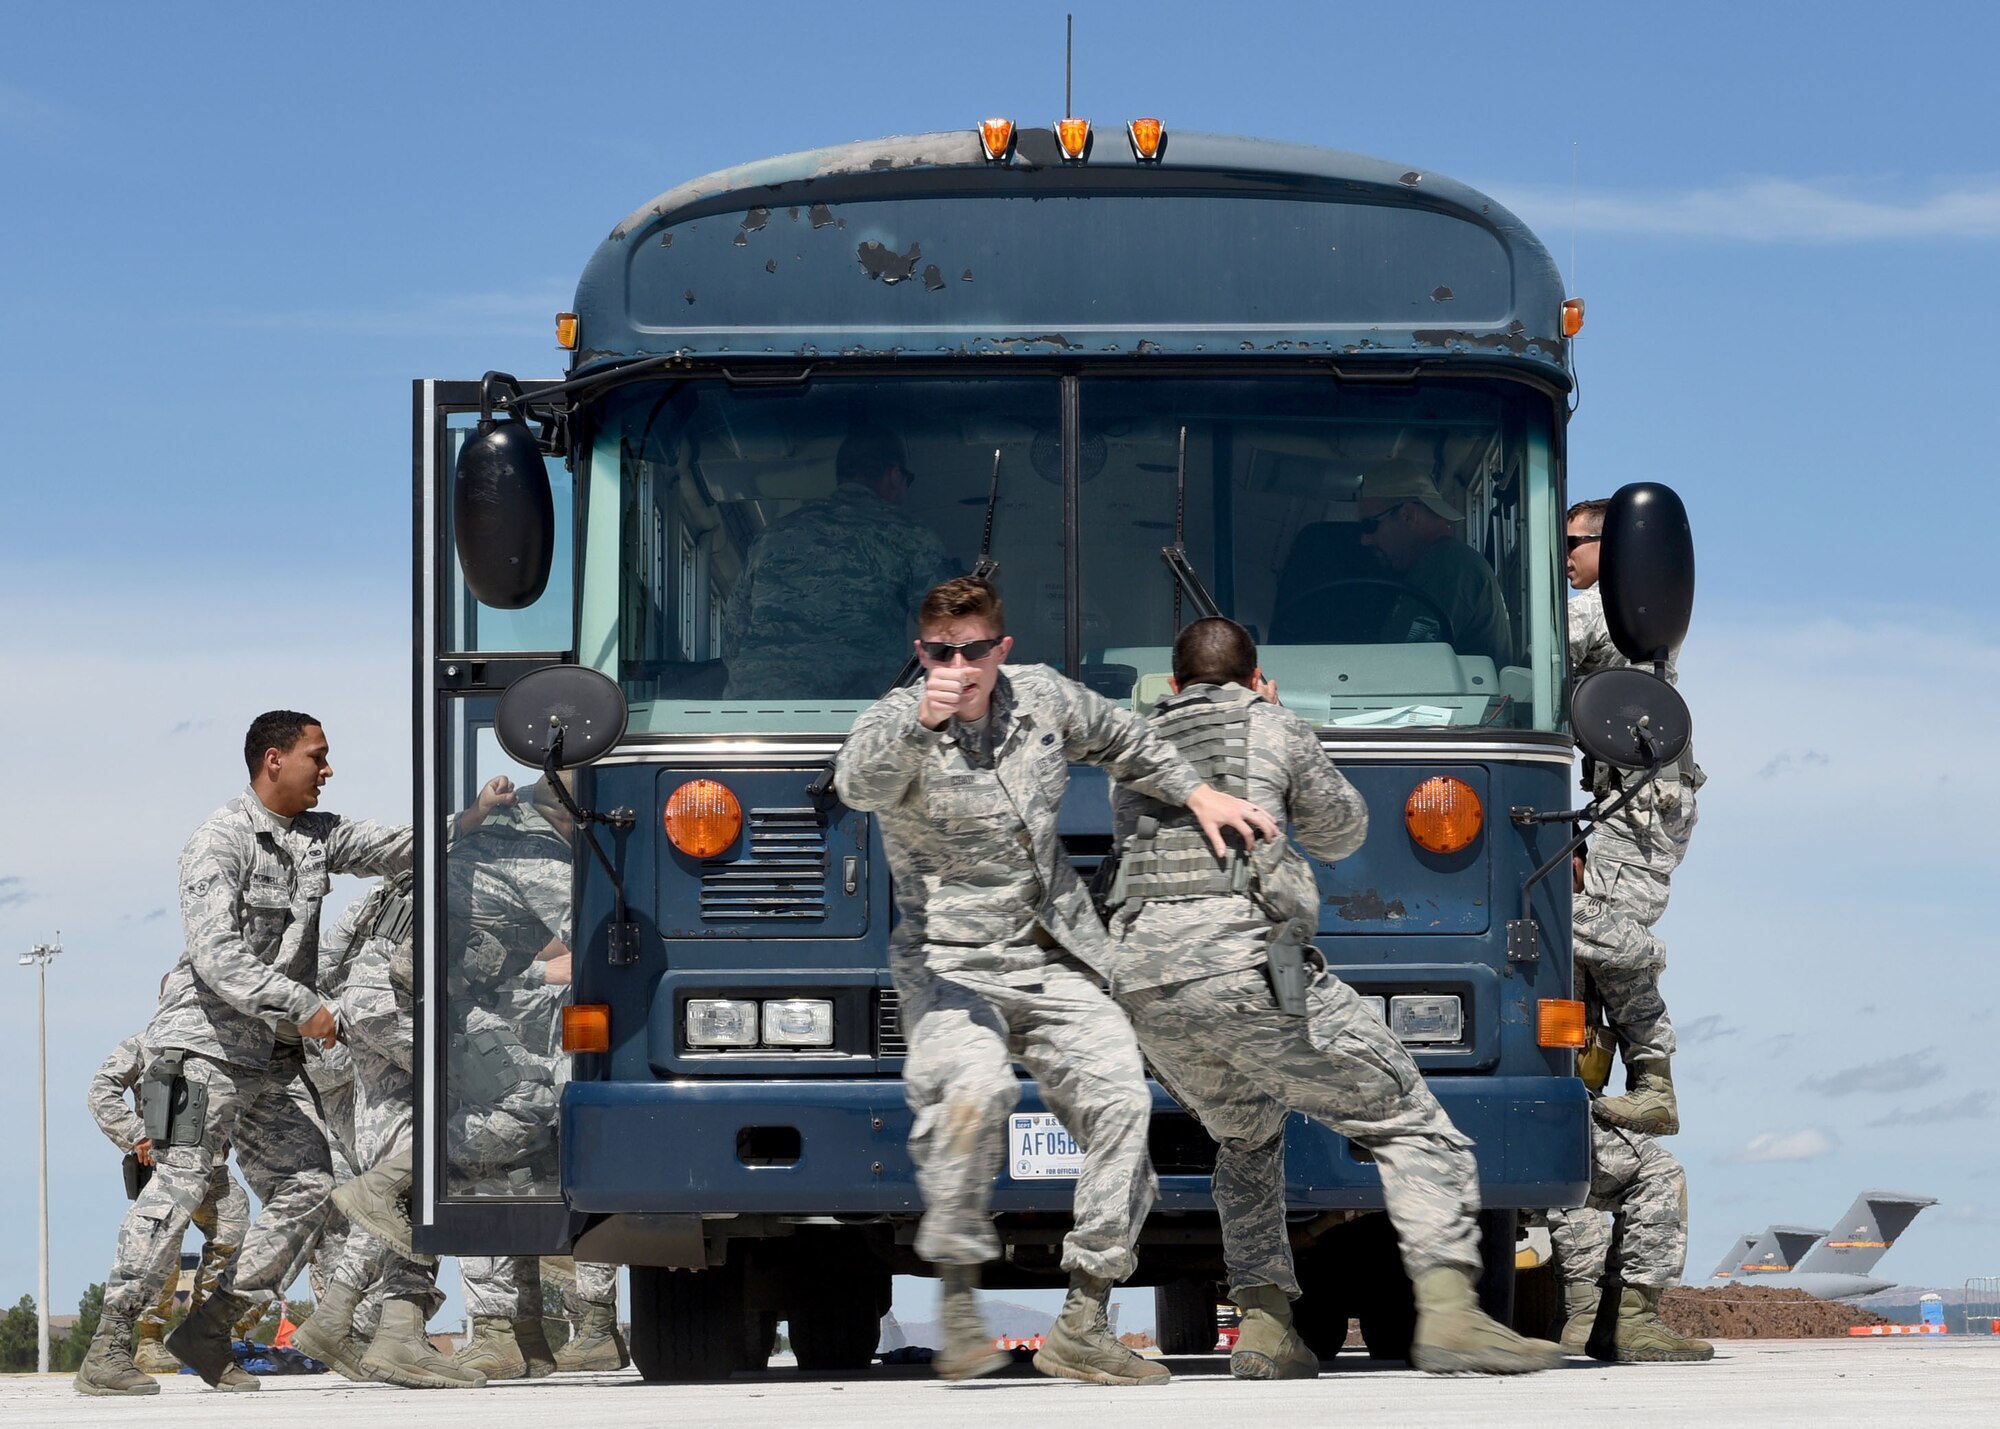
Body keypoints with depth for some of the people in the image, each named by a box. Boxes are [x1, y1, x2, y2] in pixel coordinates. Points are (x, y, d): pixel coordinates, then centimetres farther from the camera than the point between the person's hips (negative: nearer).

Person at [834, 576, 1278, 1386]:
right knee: (974, 1087, -34)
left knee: (1119, 1099, -14)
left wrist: (1196, 793, 21)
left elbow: (1121, 741, 27)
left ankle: (1082, 1327, -5)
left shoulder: (1042, 698, 6)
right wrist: (919, 723, -50)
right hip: (952, 967, -5)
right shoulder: (897, 723, -9)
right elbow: (858, 785, -34)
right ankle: (958, 1303, -23)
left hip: (1056, 965, 5)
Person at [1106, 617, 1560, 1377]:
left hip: (1143, 984, 5)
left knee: (1246, 1140, 30)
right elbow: (1341, 831, 25)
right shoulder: (1275, 730, 12)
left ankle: (1265, 1325, 18)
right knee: (1412, 1125, 0)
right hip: (1248, 968, -5)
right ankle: (1447, 1311, -18)